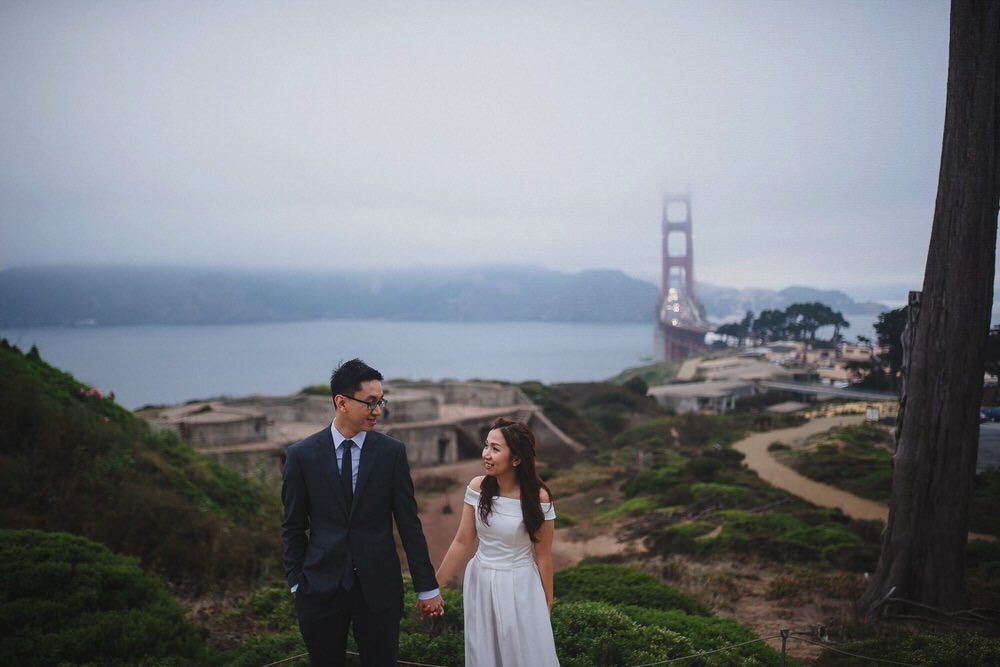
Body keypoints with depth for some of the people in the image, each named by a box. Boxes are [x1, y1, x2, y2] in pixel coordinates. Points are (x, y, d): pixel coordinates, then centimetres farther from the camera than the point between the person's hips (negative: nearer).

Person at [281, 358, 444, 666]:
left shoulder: (392, 452, -3)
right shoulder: (302, 455, -3)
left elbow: (408, 523, -1)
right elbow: (293, 526, 4)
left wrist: (426, 587, 0)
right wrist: (296, 583, 0)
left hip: (379, 587, 0)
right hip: (321, 588, 0)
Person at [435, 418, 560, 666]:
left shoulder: (537, 497, -17)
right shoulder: (477, 488, -9)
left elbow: (543, 555, -8)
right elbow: (463, 542, -3)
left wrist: (547, 604, -1)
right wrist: (435, 584, -1)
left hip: (520, 587, -3)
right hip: (480, 584, 3)